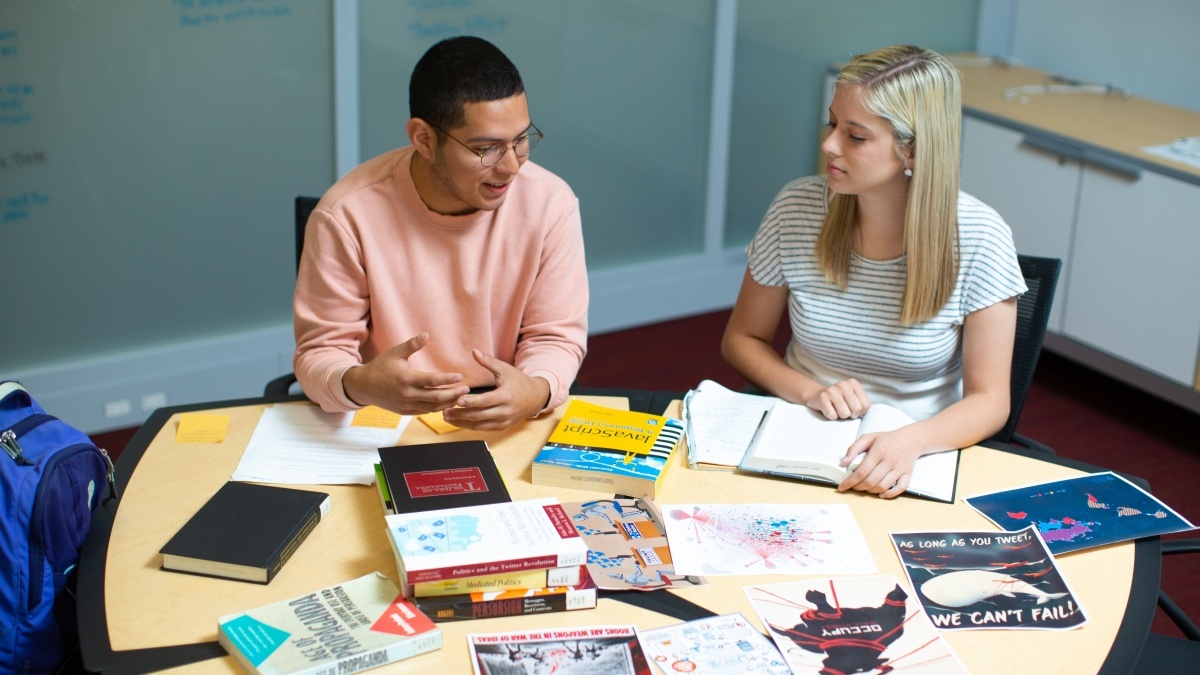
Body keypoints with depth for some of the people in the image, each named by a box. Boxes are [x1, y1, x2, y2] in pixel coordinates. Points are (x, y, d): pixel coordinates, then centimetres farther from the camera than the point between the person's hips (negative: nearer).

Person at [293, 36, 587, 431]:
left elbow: (556, 336, -2)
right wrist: (357, 384, -32)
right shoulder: (348, 216, -15)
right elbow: (320, 353, -9)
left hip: (510, 431, 0)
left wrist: (536, 391, -24)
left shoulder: (551, 205, -10)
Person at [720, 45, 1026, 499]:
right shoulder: (798, 208, -6)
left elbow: (988, 400, -10)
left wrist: (909, 442, -30)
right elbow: (741, 340, 6)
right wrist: (811, 393, -13)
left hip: (917, 457, -2)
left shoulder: (978, 238, -12)